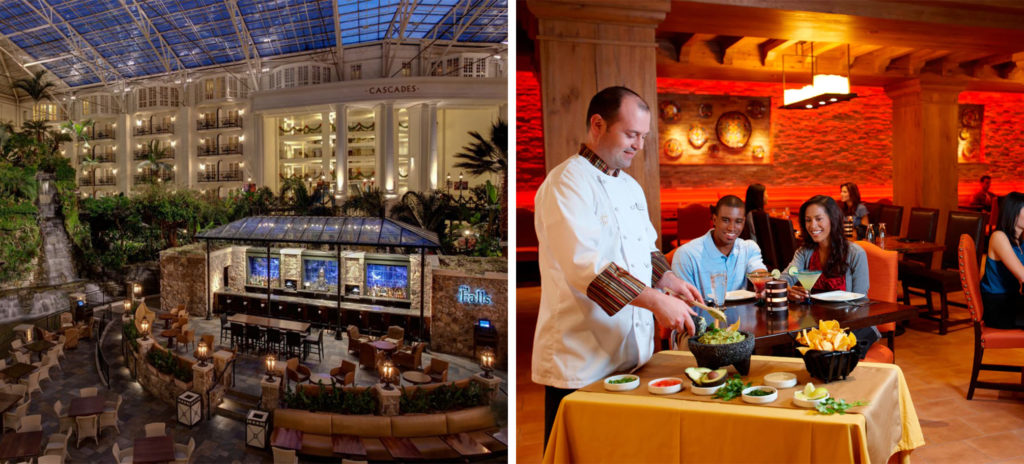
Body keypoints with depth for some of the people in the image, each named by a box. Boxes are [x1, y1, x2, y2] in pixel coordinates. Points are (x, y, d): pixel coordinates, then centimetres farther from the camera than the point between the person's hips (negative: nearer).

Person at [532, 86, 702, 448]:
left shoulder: (630, 186, 16)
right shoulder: (567, 183, -13)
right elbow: (584, 263, -25)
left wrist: (670, 280, 6)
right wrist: (656, 301, -26)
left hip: (631, 355, 8)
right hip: (580, 362, -8)